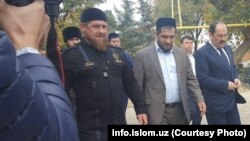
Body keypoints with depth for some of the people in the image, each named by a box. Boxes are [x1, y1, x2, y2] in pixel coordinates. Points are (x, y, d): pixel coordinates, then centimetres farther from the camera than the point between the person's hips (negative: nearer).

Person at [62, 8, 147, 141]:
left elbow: (131, 83, 16)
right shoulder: (72, 56, -7)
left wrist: (140, 109, 12)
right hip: (91, 129, -5)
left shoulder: (118, 54, 10)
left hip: (119, 124, 5)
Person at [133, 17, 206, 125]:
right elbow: (137, 86, -3)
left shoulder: (182, 54, 10)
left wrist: (199, 99, -1)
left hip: (180, 110, 5)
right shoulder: (143, 55, -4)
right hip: (157, 112, -4)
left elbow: (190, 79, 12)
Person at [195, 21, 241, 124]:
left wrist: (235, 78, 1)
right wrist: (226, 85, -19)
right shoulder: (202, 53, -15)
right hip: (215, 103, -8)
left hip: (231, 100, 8)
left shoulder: (227, 48, 11)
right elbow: (203, 79, -20)